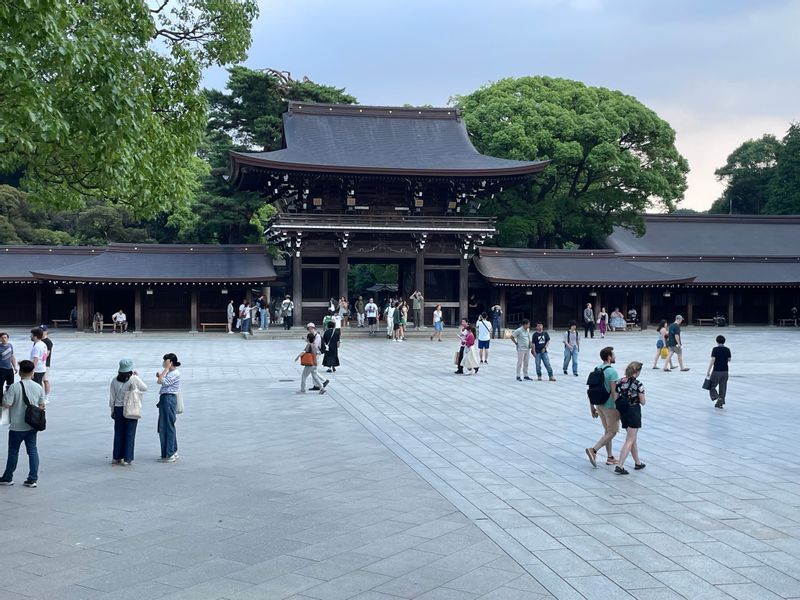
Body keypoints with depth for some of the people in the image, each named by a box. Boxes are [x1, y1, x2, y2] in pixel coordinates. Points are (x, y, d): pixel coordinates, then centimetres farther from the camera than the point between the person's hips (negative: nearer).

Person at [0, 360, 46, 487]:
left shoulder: (14, 387, -16)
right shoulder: (38, 388, -3)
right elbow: (42, 405, 5)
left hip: (17, 427, -3)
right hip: (32, 426, 3)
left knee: (13, 452, 10)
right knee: (33, 451, 9)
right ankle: (32, 479, 8)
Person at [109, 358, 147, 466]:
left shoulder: (115, 380, 1)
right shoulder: (133, 379, -11)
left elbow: (112, 397, 5)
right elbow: (145, 388, 3)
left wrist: (112, 410, 15)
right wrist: (137, 377, 10)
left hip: (118, 409, 4)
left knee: (118, 434, 12)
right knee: (129, 434, 3)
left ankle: (116, 457, 18)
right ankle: (127, 459, 4)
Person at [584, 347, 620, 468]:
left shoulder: (596, 369, 4)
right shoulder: (612, 371, -19)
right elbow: (614, 392, -22)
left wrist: (592, 407, 15)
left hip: (599, 404, 8)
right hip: (610, 406, -8)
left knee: (607, 431, 17)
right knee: (612, 432, 3)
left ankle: (610, 457, 22)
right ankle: (593, 450, -10)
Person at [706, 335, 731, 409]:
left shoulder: (715, 349, -11)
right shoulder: (727, 349, 2)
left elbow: (712, 360, -15)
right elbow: (729, 360, 13)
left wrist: (708, 372, -11)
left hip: (716, 371, -5)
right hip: (725, 371, 5)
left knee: (711, 386, 9)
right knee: (723, 388, 9)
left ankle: (718, 397, -11)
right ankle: (719, 403, 10)